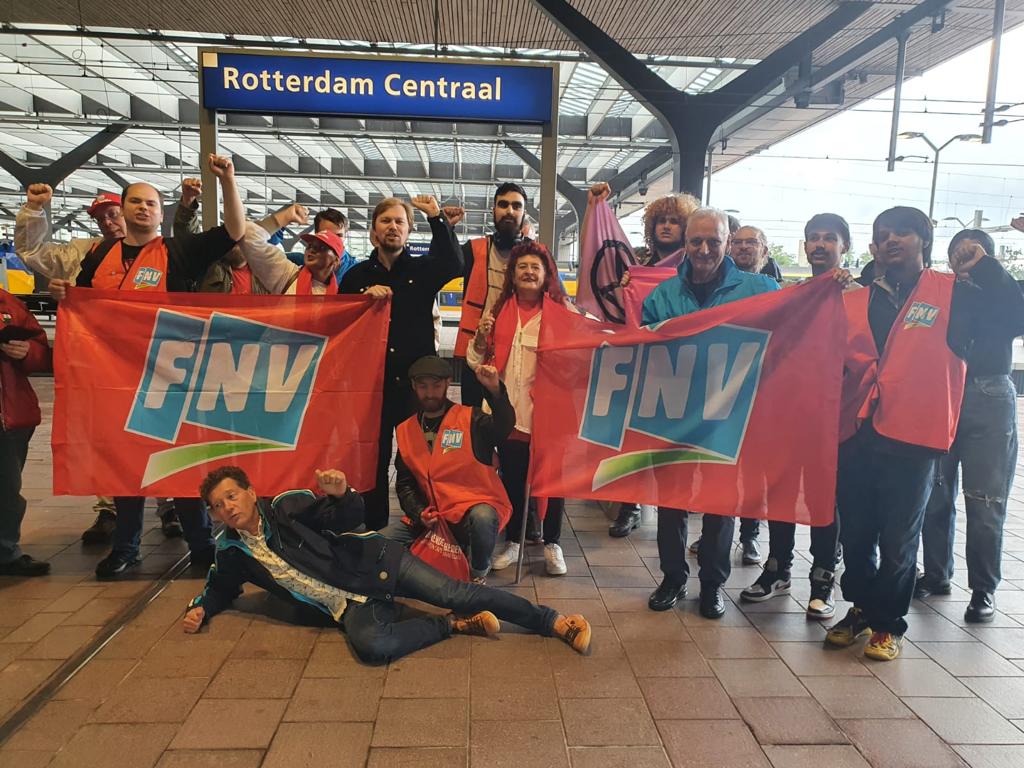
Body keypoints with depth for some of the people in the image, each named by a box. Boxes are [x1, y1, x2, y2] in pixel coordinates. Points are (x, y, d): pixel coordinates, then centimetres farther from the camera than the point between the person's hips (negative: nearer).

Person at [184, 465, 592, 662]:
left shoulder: (288, 506, -5)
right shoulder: (231, 552, 8)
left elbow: (351, 518, -12)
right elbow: (221, 587, 29)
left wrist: (341, 494, -34)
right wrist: (201, 608, 9)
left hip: (375, 563, -2)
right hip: (349, 606, 3)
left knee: (452, 592, -19)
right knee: (372, 645, -32)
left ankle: (557, 622, -12)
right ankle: (458, 625, -14)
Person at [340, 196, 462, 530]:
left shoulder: (422, 270, 7)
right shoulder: (357, 275, 11)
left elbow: (454, 264, -14)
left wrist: (435, 216, -17)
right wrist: (365, 297, -9)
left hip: (415, 381, -1)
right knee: (374, 460, 7)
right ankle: (375, 532, 20)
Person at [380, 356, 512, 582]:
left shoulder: (470, 419, -3)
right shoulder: (405, 430, 9)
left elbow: (504, 426, -25)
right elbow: (404, 484, 13)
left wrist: (495, 390, -42)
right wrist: (420, 513, -6)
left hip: (475, 508, -4)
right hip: (428, 517, 4)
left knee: (481, 518, -38)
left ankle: (479, 571, -5)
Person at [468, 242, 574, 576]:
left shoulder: (561, 310, -1)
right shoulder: (500, 310, 8)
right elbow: (477, 361, 11)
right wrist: (481, 335, -7)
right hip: (509, 409, 3)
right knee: (512, 478, 12)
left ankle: (552, 545, 24)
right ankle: (512, 543, 28)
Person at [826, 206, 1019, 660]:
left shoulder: (954, 292, 3)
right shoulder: (855, 302, 12)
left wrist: (985, 267, -8)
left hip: (912, 439, -3)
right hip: (854, 435, 3)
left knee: (898, 539, 8)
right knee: (855, 533, 13)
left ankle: (888, 624, 24)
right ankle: (860, 609, 33)